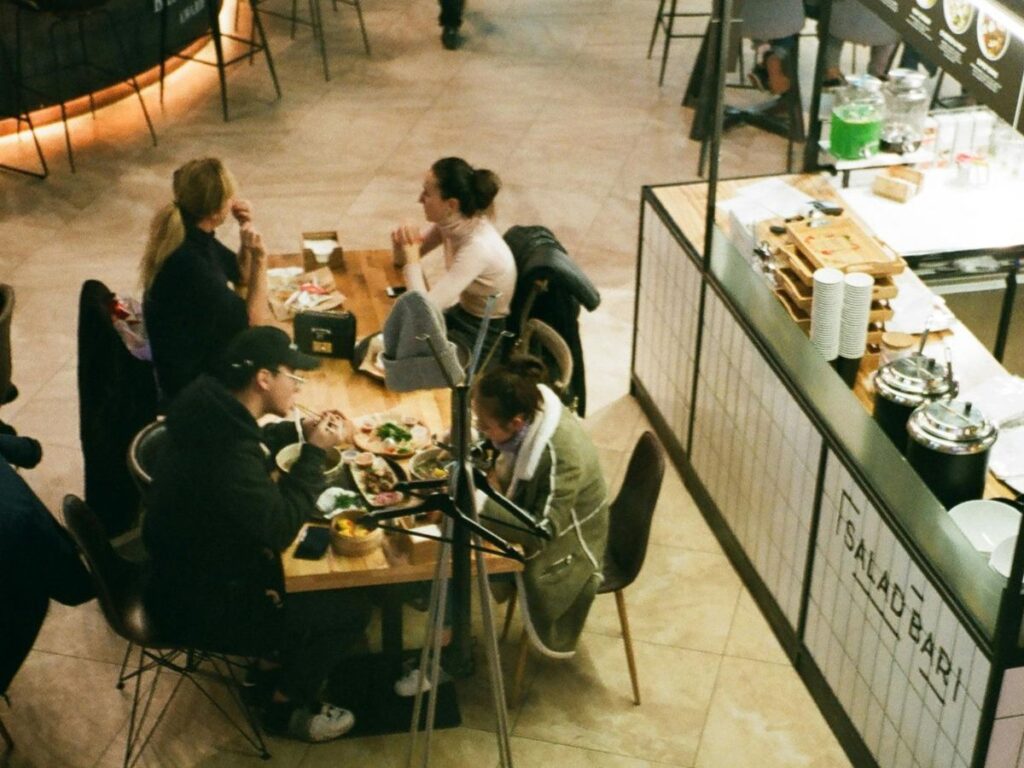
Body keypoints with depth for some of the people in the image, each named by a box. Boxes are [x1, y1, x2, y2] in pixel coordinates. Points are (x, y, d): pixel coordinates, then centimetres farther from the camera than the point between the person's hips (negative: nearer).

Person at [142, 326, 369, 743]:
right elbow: (280, 528, -25)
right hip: (200, 605, -9)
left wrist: (298, 431, 2)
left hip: (193, 566, 9)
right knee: (349, 608, -1)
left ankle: (278, 662, 32)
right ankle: (284, 706, 18)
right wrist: (313, 453, -17)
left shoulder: (212, 406, -7)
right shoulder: (226, 458, -36)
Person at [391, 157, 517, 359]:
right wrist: (402, 246, -17)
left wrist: (412, 261, -22)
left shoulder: (477, 247, -33)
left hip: (482, 336, -7)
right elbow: (404, 259, 5)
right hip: (460, 314, 7)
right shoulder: (451, 222, -8)